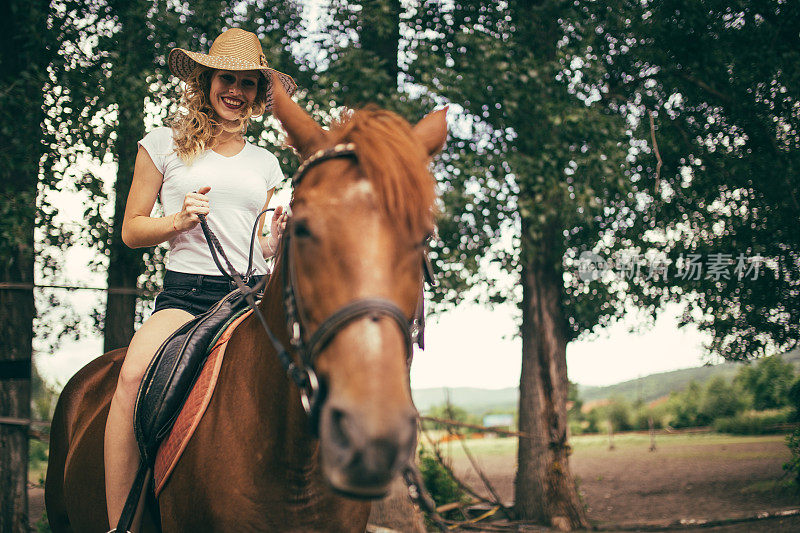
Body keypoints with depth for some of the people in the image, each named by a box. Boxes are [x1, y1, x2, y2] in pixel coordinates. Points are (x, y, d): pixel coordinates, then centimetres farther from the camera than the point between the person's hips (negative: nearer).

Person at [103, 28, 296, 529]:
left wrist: (278, 238, 1)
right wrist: (177, 221, -9)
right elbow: (131, 230, 10)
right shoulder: (166, 144, 11)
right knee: (134, 374, -33)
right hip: (186, 293, -3)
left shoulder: (265, 163, 19)